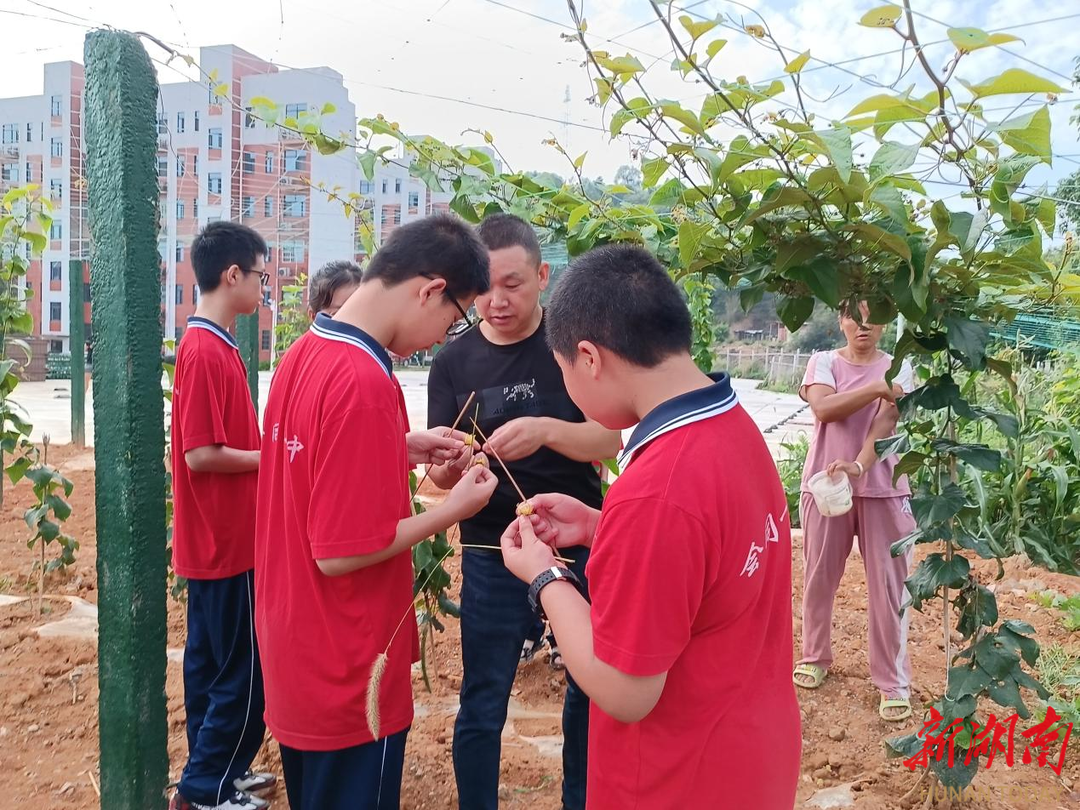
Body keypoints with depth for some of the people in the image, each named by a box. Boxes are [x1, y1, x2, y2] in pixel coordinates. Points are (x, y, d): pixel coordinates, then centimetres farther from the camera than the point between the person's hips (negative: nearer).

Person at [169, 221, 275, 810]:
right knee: (245, 671, 2)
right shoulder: (206, 351, -20)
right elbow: (201, 455, -22)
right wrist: (272, 457, -12)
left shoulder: (213, 346, 9)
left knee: (212, 659, 18)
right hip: (226, 542, -9)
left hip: (219, 540, 9)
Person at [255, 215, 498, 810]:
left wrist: (405, 449, 7)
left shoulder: (302, 354, 1)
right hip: (346, 677, -8)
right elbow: (340, 552, -24)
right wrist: (453, 509, -14)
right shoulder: (365, 382, -26)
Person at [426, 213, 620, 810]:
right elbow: (440, 476, -2)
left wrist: (546, 431, -33)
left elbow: (609, 440, -14)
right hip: (491, 554, 0)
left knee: (591, 694, 15)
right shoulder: (454, 361, -2)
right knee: (481, 706, 8)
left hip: (581, 545, 0)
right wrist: (452, 463, -27)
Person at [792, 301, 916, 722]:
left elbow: (886, 422, -15)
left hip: (882, 488, -1)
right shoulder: (823, 362, 3)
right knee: (819, 576, 12)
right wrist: (877, 388, -19)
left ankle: (893, 681, 15)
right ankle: (815, 656, 32)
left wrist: (859, 465, -31)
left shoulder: (898, 368, 0)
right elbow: (823, 408, -16)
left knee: (889, 584, 3)